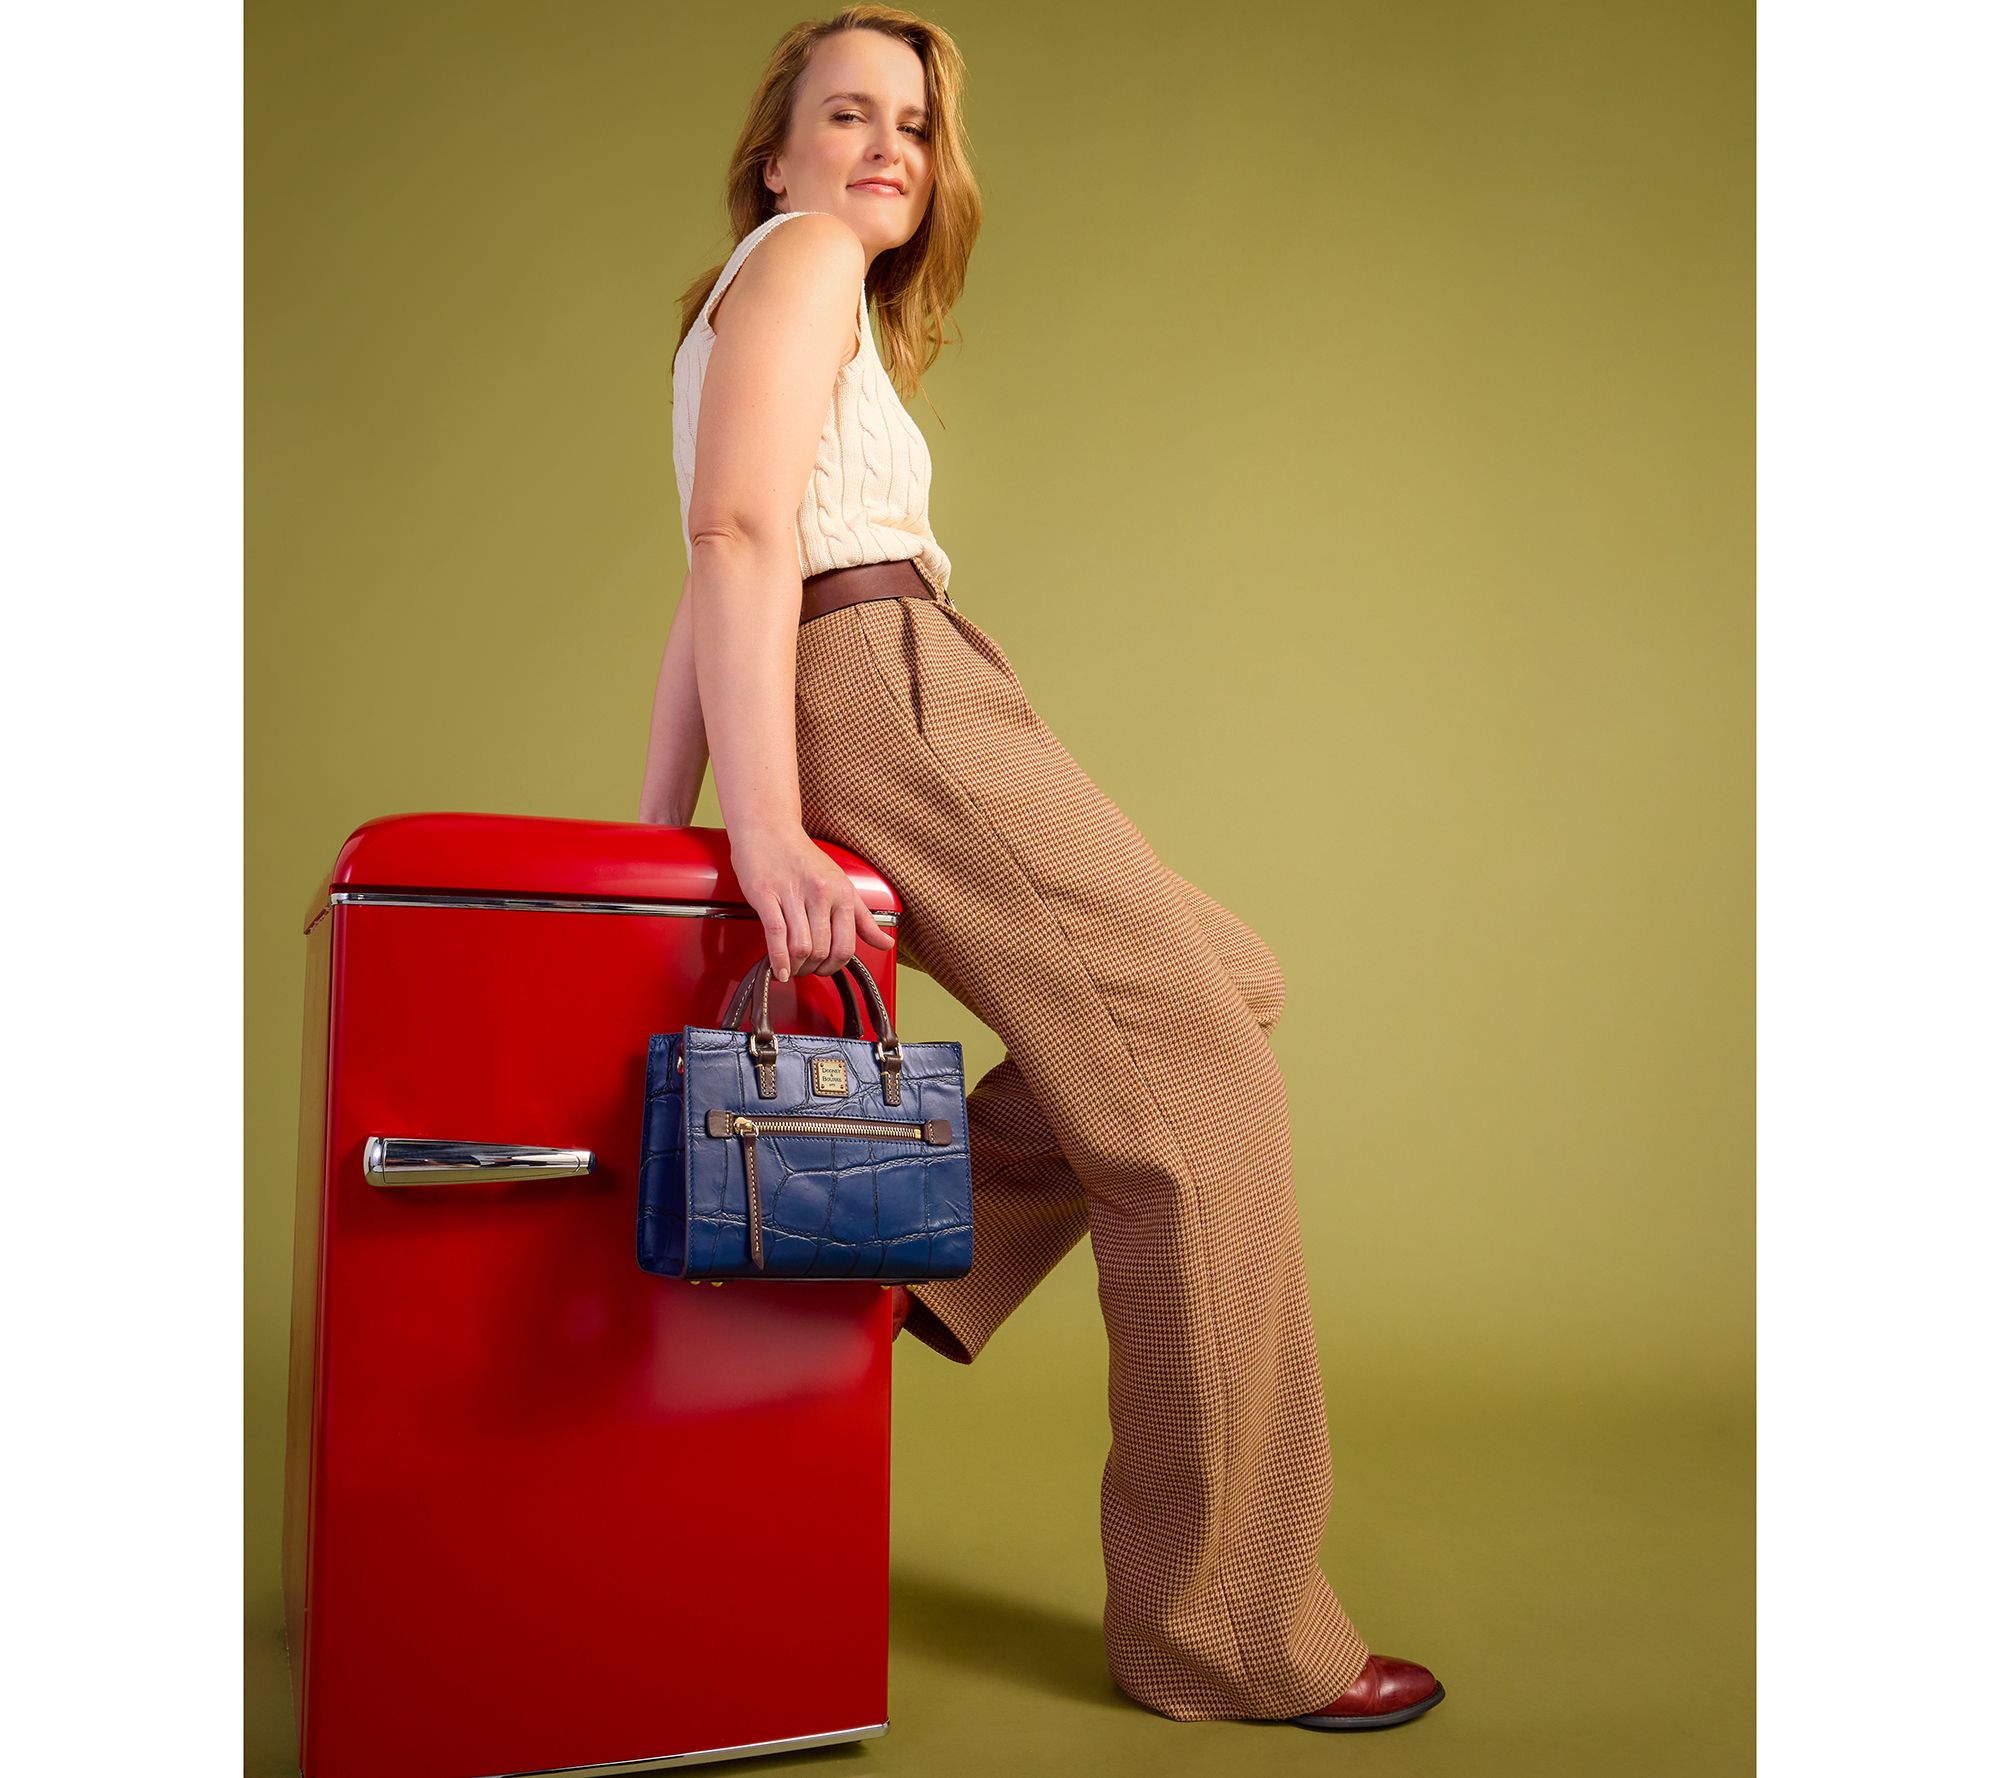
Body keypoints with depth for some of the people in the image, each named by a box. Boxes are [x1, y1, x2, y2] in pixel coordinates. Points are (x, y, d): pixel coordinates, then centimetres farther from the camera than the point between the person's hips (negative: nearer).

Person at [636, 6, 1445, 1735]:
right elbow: (743, 534, -15)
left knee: (1228, 986, 15)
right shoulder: (802, 255, 1)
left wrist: (659, 835, 15)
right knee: (1197, 1102, -9)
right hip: (889, 690, -10)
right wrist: (771, 834, -25)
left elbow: (705, 585, 22)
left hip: (913, 715, 10)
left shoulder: (765, 299, 30)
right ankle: (1230, 1628, -2)